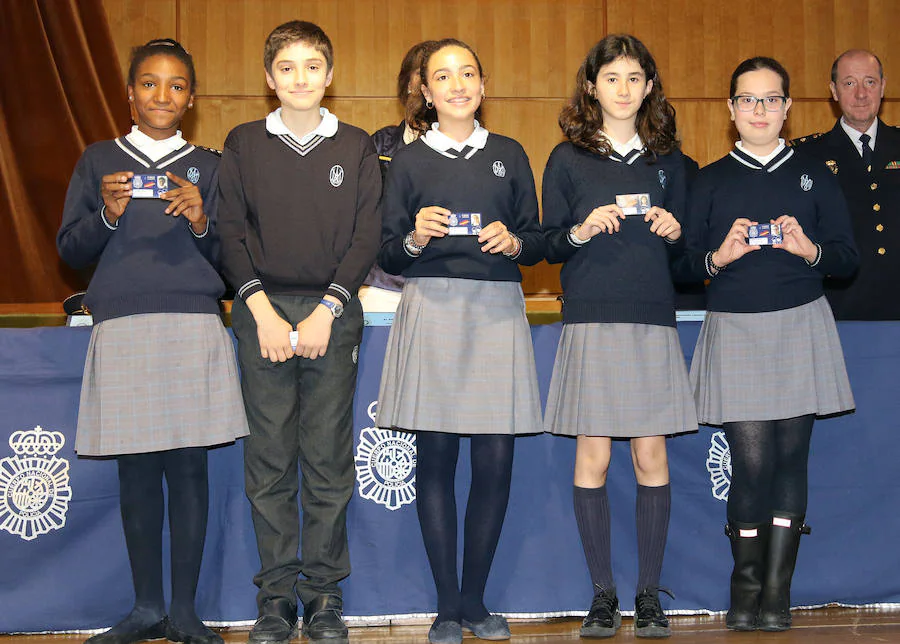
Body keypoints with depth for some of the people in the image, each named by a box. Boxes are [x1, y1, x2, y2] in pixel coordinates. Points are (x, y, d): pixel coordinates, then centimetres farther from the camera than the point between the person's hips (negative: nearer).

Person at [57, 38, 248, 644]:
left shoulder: (209, 166, 12)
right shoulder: (99, 161, 13)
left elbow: (229, 261, 10)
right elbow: (70, 250, 10)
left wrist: (201, 223, -9)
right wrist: (107, 215, -8)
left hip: (195, 327, 0)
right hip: (122, 330, 0)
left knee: (189, 466, -3)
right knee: (137, 470, 2)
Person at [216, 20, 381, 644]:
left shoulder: (356, 147, 9)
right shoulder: (244, 144, 10)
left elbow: (367, 236, 3)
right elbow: (232, 233, 4)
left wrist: (326, 310, -8)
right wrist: (263, 310, -8)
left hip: (332, 312, 0)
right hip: (263, 310, 1)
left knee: (329, 459, -1)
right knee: (270, 459, 0)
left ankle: (325, 592, 7)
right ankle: (278, 593, 7)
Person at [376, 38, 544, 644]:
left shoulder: (509, 155, 15)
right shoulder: (410, 160, 10)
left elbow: (537, 242, 14)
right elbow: (388, 255, 8)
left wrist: (513, 242, -7)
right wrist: (416, 238, -12)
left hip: (499, 310, 1)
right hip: (433, 309, -1)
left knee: (496, 460, -3)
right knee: (436, 458, -3)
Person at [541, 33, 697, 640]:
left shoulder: (668, 159, 12)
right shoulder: (568, 159, 6)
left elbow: (684, 247, 17)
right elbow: (550, 246, 6)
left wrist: (674, 233, -5)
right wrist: (581, 233, -13)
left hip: (653, 320, 2)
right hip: (591, 320, -1)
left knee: (652, 455, 0)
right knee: (593, 457, -1)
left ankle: (649, 594, 10)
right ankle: (603, 593, 9)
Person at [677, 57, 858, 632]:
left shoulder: (814, 174, 9)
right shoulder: (710, 181, 9)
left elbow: (848, 257, 6)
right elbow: (686, 265, 6)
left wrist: (809, 248, -13)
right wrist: (720, 256, -14)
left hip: (800, 326, 1)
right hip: (734, 328, -1)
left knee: (791, 456, 0)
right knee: (753, 461, -7)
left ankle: (777, 592, 8)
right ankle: (745, 585, 11)